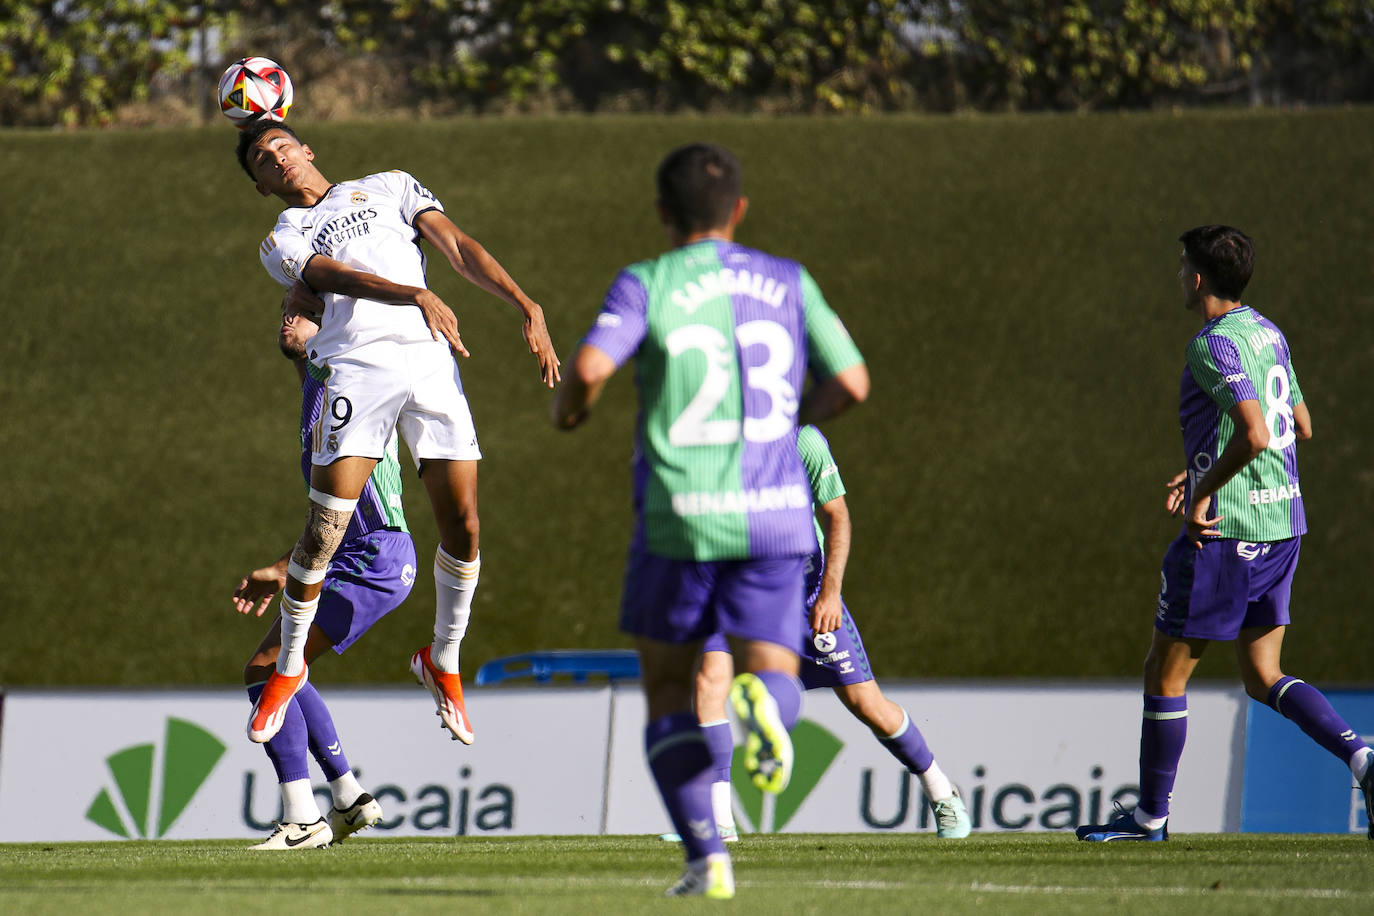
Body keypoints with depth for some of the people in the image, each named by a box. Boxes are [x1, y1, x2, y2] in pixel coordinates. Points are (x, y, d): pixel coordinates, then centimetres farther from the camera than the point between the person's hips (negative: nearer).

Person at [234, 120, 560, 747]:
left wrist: (528, 308, 2)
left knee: (463, 527, -5)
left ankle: (443, 661, 17)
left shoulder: (389, 187, 26)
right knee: (323, 534, -11)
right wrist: (418, 297, -22)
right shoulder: (283, 242, 18)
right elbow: (338, 277, -2)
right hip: (357, 365, -2)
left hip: (431, 360, 2)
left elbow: (458, 248, 16)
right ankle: (288, 667, 9)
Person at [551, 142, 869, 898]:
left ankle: (706, 857, 1)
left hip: (679, 521, -2)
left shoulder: (647, 285, -3)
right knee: (771, 669, 8)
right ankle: (763, 700, -32)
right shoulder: (788, 283, 7)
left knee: (669, 692, 14)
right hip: (773, 517, 2)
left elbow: (590, 367, -18)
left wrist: (567, 410, 5)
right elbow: (851, 383, 4)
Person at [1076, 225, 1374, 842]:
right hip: (1282, 523, 9)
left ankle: (1151, 816, 15)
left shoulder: (1215, 346, -16)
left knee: (1164, 674, 6)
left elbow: (1254, 434, -29)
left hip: (1223, 534, -9)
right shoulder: (1268, 334, 12)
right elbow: (1301, 426, 22)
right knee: (1263, 678, 12)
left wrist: (1203, 492, -17)